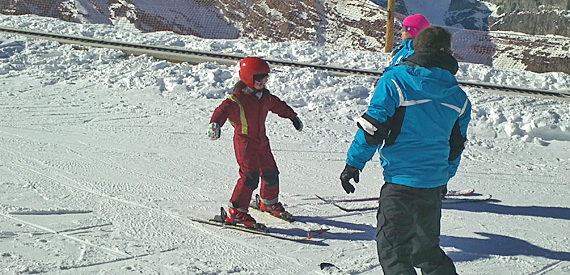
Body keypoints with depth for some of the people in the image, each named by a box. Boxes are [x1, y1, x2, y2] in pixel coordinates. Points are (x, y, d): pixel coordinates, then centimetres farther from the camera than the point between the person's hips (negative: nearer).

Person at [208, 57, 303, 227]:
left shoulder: (265, 96, 7)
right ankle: (236, 212, -9)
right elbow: (224, 109, -33)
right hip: (245, 142, -8)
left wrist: (293, 117, 38)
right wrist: (215, 123, -54)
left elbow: (278, 105, 25)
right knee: (250, 176, -17)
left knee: (271, 173, 14)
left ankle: (269, 202, 40)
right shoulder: (238, 99, -17)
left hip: (261, 141, 8)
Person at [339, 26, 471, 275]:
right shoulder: (458, 96, 7)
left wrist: (354, 163, -3)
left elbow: (372, 127, -12)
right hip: (435, 183, 6)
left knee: (392, 251, 1)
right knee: (427, 249, 22)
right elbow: (456, 145, 16)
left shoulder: (394, 80, -9)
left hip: (401, 181, -6)